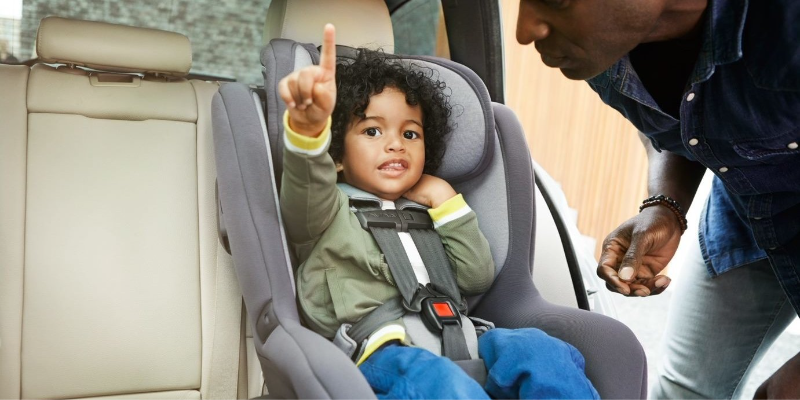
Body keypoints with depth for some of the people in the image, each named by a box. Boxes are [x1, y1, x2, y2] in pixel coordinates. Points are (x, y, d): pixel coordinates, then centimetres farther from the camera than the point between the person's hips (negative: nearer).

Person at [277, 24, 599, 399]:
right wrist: (308, 125, -37)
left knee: (539, 350, -21)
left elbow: (478, 277, 16)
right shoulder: (328, 212, 10)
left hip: (453, 347, 5)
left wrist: (446, 201, 8)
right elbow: (306, 183, -15)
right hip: (382, 354, -5)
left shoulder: (423, 216, 25)